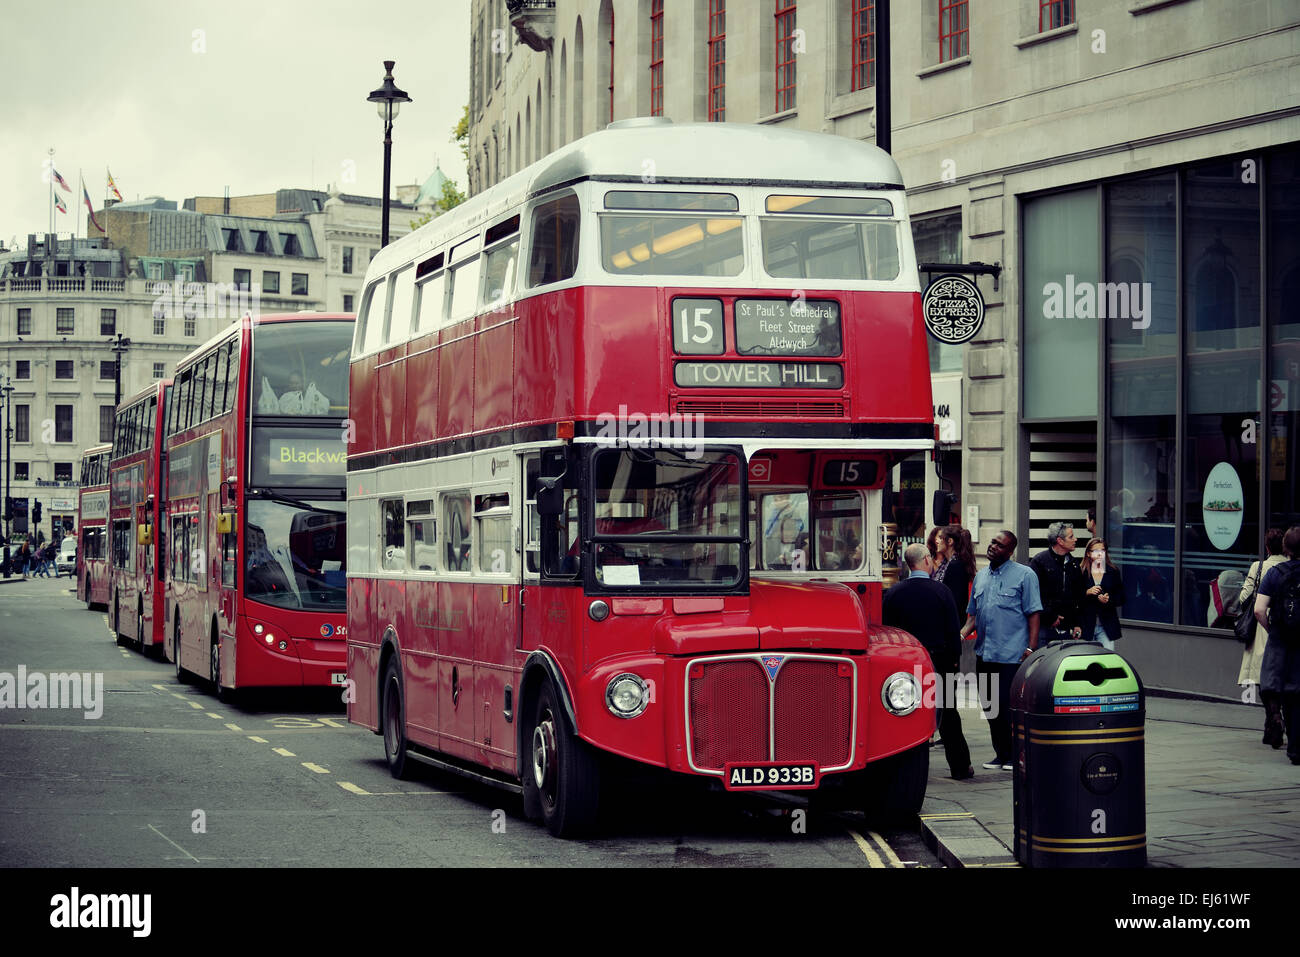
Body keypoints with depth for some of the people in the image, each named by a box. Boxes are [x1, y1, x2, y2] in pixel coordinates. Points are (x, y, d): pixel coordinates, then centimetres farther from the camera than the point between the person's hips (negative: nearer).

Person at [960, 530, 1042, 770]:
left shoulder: (1024, 575, -2)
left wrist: (1031, 648, -13)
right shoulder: (980, 576, 16)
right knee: (990, 706, 9)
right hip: (984, 654, 7)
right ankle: (1001, 753, 18)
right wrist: (961, 635, 4)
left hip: (1012, 654, -6)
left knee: (1009, 706, -7)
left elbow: (1033, 613, -5)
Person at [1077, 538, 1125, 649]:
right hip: (1086, 626, -1)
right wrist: (1087, 593, -16)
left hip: (1107, 626, 1)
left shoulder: (1113, 572, 9)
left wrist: (1109, 600, -9)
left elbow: (1122, 598, 10)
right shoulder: (1080, 572, 3)